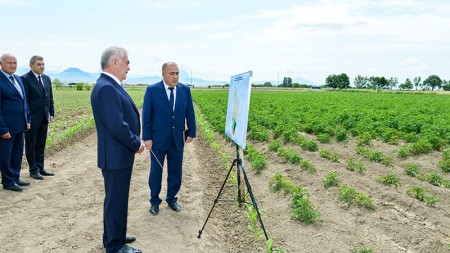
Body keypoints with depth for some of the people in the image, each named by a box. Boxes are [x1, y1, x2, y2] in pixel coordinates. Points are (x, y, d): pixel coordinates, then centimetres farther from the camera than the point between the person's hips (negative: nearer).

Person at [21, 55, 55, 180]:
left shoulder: (47, 79, 10)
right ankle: (33, 170, 17)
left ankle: (40, 168, 24)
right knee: (31, 145, 7)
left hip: (44, 118, 6)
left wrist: (51, 113, 9)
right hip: (32, 118, -6)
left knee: (41, 145, 14)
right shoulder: (25, 79, -11)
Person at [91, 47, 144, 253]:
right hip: (116, 157, -10)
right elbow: (117, 126, -26)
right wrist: (137, 144, -13)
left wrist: (134, 142, 8)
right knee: (116, 200, 3)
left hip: (120, 155, 10)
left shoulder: (112, 86, 11)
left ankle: (114, 236, 38)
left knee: (117, 198, 21)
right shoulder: (106, 88, -22)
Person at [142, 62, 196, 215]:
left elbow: (190, 113, 5)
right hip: (158, 139, -2)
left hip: (178, 139, 3)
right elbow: (146, 115, -7)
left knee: (175, 171, 11)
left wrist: (191, 132, 2)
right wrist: (147, 137, -10)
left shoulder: (185, 90, 0)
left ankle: (171, 198, 30)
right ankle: (154, 201, 26)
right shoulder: (152, 90, -8)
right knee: (156, 171, 10)